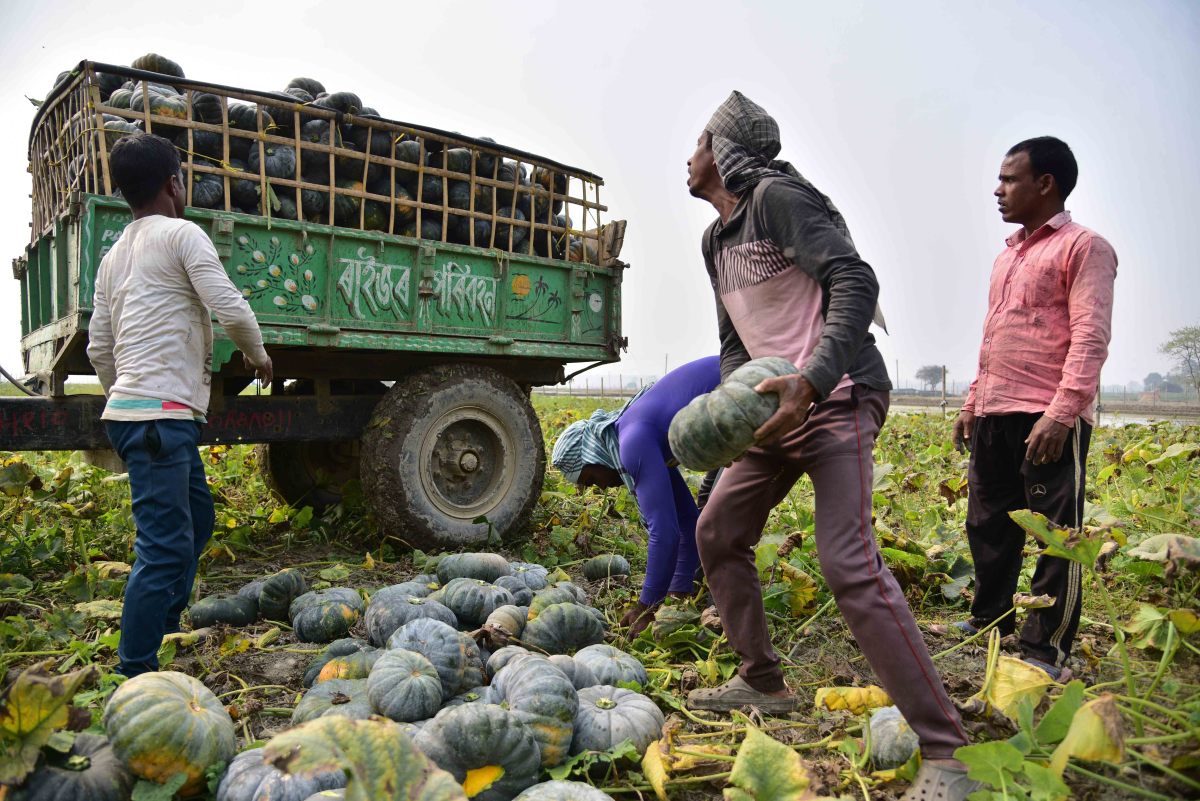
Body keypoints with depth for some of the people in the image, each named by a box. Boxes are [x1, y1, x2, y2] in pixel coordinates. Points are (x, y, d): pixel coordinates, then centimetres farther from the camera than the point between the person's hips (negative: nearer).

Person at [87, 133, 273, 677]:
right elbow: (230, 309, -14)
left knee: (196, 522, 21)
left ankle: (163, 629, 28)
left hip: (130, 409, 10)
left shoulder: (114, 256, 20)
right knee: (166, 546, -9)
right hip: (162, 413, -10)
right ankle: (135, 677, -5)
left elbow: (99, 347, 19)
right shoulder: (181, 234, -5)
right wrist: (259, 357, 3)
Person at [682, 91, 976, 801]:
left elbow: (854, 282, -21)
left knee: (850, 562, -20)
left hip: (838, 397, -9)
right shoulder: (716, 240, 18)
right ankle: (763, 683, 26)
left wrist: (809, 383, -33)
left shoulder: (778, 196, -10)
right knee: (718, 532, 11)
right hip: (779, 401, 10)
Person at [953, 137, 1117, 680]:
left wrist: (1061, 413, -23)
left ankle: (1046, 649, 10)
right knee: (988, 525, 14)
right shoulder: (1007, 256, 21)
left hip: (1049, 421, -8)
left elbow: (1091, 337, -14)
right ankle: (990, 620, 29)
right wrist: (972, 403, 20)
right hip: (994, 417, 8)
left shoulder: (1084, 247, -4)